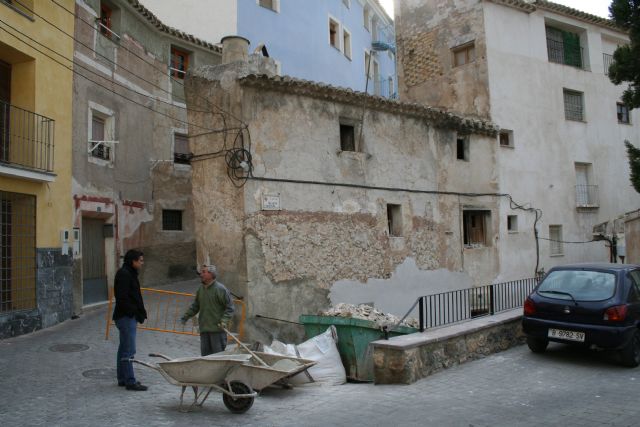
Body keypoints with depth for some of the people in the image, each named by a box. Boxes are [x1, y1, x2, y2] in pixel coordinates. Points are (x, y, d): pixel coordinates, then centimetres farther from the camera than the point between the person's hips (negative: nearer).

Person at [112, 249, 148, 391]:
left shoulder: (130, 274, 16)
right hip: (126, 317, -11)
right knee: (128, 351, -7)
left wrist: (140, 313, 12)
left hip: (129, 317, 11)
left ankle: (123, 379, 25)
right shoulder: (124, 274, -15)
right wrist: (137, 313, -19)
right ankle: (130, 381, -3)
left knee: (124, 349, 16)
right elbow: (122, 298, -22)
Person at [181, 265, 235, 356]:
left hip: (217, 328, -6)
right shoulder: (200, 289, 12)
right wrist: (186, 316, 13)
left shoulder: (220, 289, -8)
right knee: (205, 354, 9)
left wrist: (224, 321, -18)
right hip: (204, 329, 7)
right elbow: (195, 306, 23)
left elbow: (229, 307, -9)